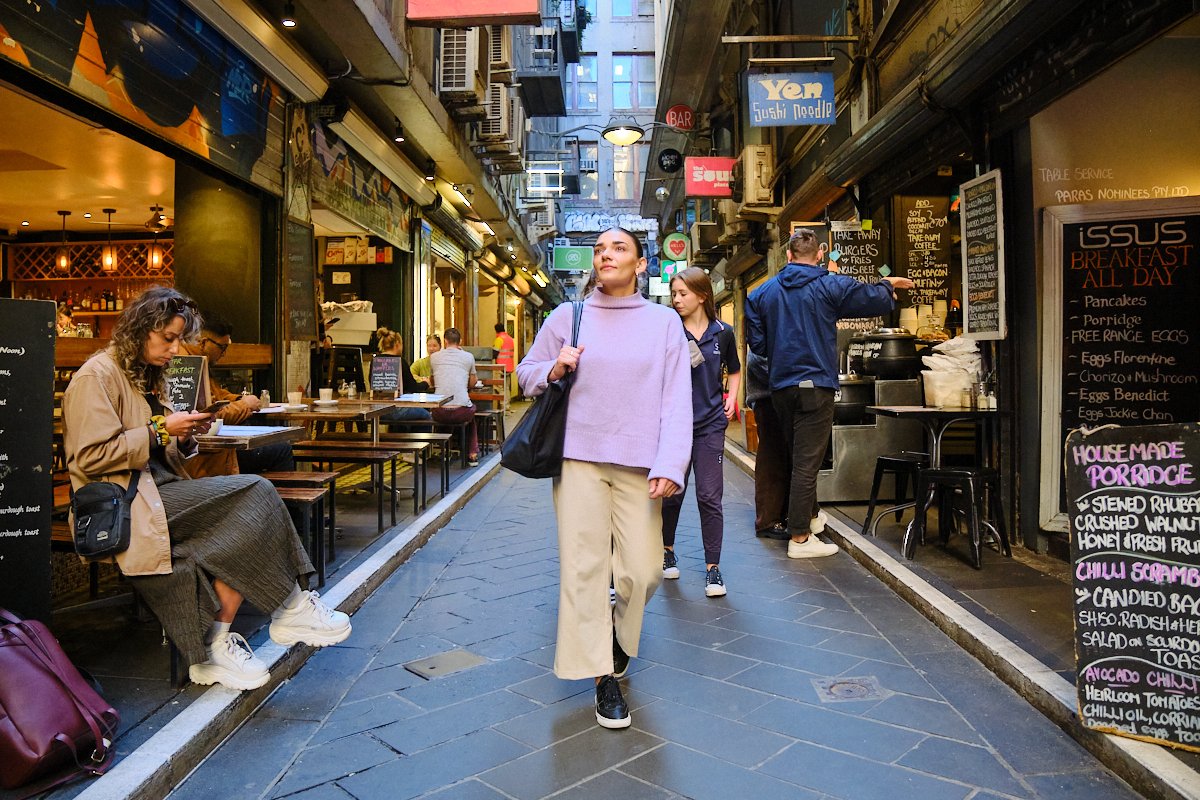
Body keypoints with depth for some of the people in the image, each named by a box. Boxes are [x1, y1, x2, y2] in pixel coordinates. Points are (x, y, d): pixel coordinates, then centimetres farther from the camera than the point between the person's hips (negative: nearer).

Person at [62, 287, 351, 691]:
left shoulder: (145, 376, 23)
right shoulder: (96, 376, -4)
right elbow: (90, 456, -14)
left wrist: (185, 436, 4)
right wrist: (161, 430, -14)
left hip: (157, 491, 9)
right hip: (125, 503, -9)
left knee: (239, 531, -21)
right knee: (253, 492, -24)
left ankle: (217, 645, -20)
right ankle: (292, 608, -15)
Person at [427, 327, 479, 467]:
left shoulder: (434, 357, 9)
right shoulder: (468, 357, 5)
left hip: (440, 412, 1)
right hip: (462, 411, -1)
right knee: (471, 409, 35)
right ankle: (472, 454, 29)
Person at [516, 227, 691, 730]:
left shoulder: (664, 322, 6)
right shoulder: (567, 316, 8)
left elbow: (676, 399, -1)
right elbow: (526, 373, 16)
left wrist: (669, 466, -12)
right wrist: (553, 370, -7)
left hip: (639, 464, 0)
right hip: (578, 458, 1)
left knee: (642, 570, 0)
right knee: (583, 567, -2)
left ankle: (620, 634, 34)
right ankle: (603, 677, 11)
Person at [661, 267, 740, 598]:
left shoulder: (723, 333, 3)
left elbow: (734, 371, 19)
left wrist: (732, 396, 4)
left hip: (710, 424, 1)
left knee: (710, 497, 0)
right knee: (672, 493, 10)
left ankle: (712, 567, 9)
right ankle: (667, 550, 33)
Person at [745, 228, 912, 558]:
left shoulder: (763, 292, 4)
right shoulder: (831, 286, -7)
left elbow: (756, 344, 4)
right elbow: (877, 299, -2)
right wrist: (888, 284, 21)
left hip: (780, 386, 5)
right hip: (815, 385, -5)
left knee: (799, 455, 21)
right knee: (807, 462, -2)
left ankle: (811, 513, 39)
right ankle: (799, 538, 1)